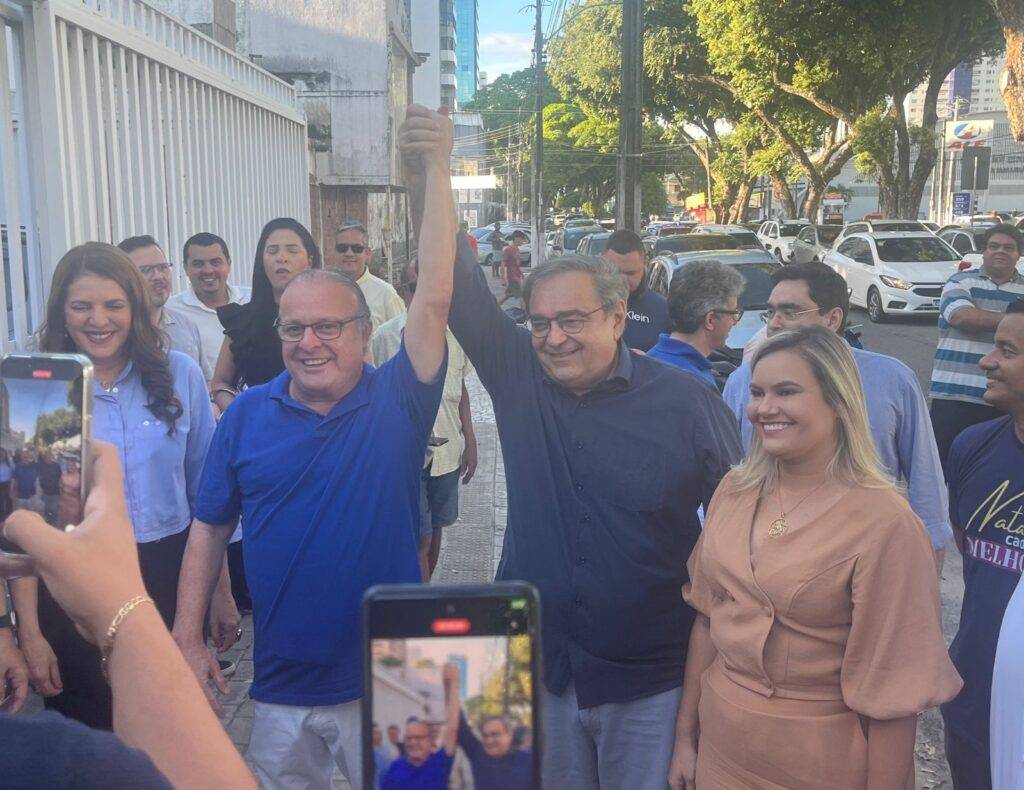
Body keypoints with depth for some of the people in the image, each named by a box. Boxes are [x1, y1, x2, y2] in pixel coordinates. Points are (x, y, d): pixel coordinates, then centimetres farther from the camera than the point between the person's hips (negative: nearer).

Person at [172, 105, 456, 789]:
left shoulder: (395, 401, -7)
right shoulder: (248, 413, 0)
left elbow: (434, 297, -19)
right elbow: (210, 527, 5)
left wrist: (436, 170, -23)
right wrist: (188, 635, 1)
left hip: (389, 682, -2)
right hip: (281, 684, 2)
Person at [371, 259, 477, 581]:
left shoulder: (454, 334, 2)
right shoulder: (384, 337, -7)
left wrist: (470, 441, 9)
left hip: (447, 452, 4)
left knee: (434, 529, 16)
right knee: (419, 539, -3)